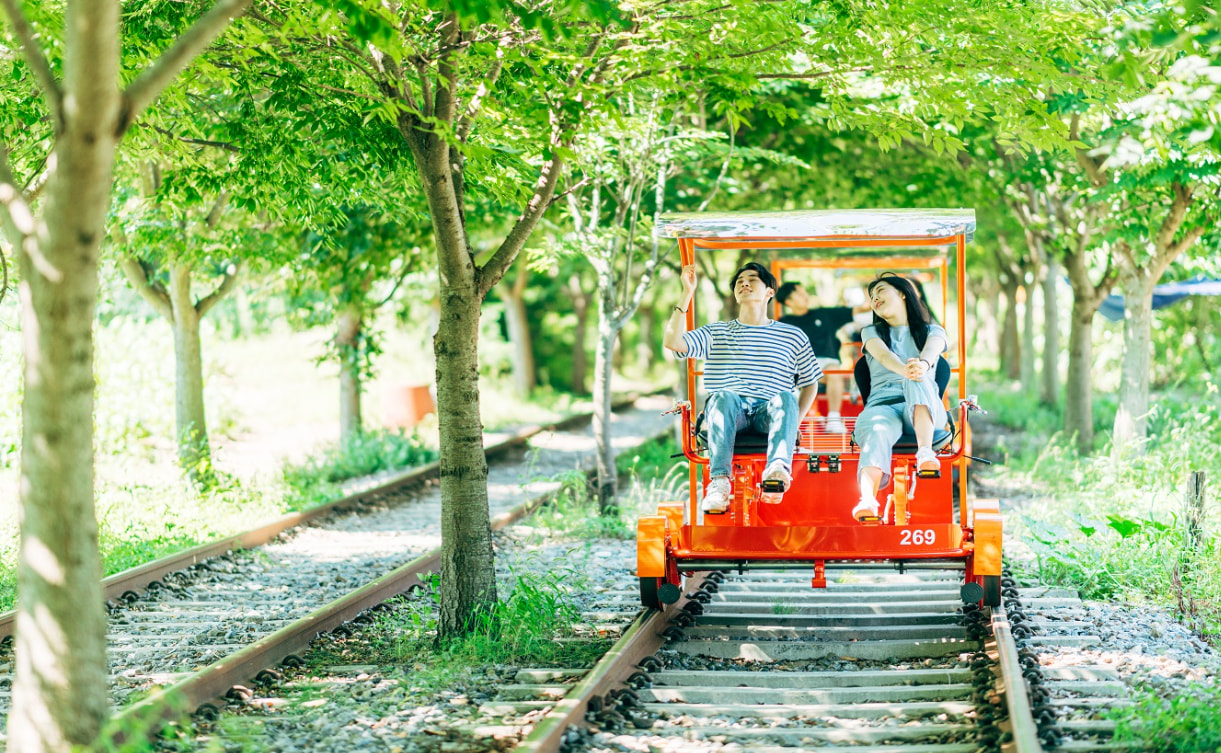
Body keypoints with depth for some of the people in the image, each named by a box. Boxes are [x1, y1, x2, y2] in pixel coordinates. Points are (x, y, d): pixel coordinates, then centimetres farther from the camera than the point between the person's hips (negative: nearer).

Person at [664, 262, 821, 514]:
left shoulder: (793, 336, 22)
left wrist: (793, 422, 6)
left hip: (768, 412, 0)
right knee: (723, 396, -35)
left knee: (785, 398, -34)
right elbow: (673, 342, 5)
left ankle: (779, 468, -59)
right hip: (727, 413, 0)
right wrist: (687, 293, 1)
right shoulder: (716, 333, 21)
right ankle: (719, 481, -50)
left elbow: (810, 383, 25)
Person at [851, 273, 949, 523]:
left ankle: (925, 452, -56)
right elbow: (884, 355, -3)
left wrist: (922, 364, -35)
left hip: (924, 408, 0)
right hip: (882, 405, 0)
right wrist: (904, 370, -29)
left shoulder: (932, 331, 21)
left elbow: (931, 352, -6)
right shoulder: (872, 332, 23)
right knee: (877, 433, -38)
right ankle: (867, 502, -66)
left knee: (918, 380, -36)